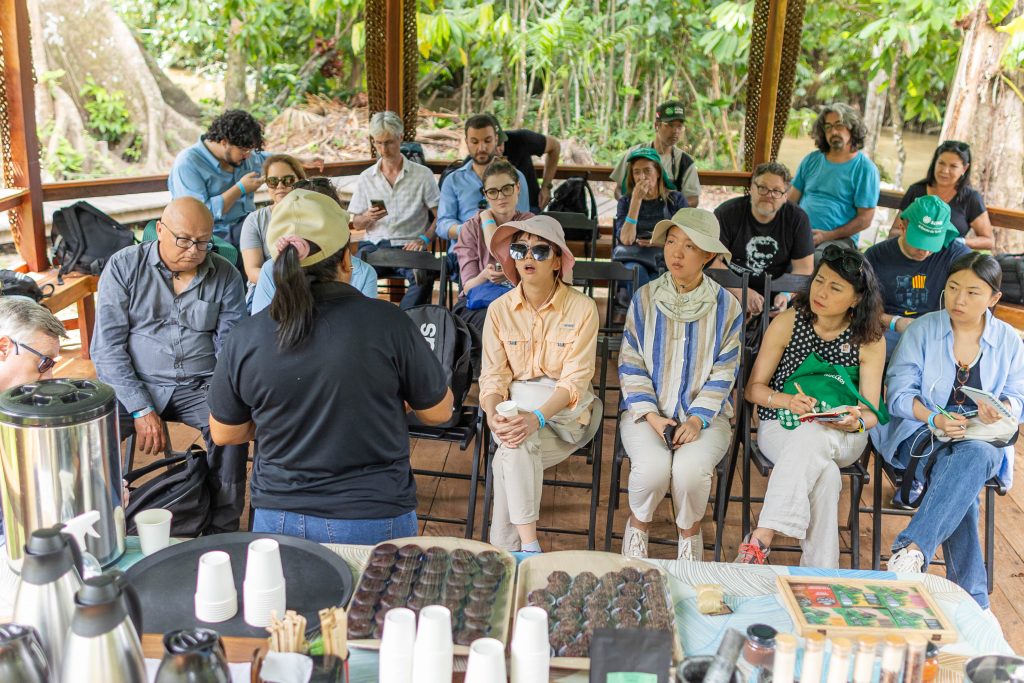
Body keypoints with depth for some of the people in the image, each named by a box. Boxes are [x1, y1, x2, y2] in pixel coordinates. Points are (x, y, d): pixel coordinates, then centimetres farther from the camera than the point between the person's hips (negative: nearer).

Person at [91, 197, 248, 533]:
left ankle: (223, 529, -13)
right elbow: (107, 347, -5)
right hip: (133, 384, 0)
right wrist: (141, 409, -15)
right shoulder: (124, 266, -1)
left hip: (200, 385, 0)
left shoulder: (226, 276, 2)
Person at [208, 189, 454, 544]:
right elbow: (439, 411, -4)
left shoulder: (244, 339, -10)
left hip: (277, 519, 2)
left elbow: (224, 434, 5)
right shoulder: (386, 322, -17)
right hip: (374, 520, -2)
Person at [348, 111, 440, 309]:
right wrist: (368, 218, -6)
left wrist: (424, 239, -14)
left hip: (408, 246, -2)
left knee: (424, 276, -36)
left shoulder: (422, 174, 8)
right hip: (373, 245, 2)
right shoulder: (366, 178, 16)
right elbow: (357, 224, 18)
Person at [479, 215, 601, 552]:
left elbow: (576, 379, -13)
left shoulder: (582, 308, -7)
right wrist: (494, 415, -23)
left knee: (507, 461, -29)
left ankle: (504, 551, -17)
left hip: (564, 410, -2)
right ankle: (529, 544, -27)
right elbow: (494, 375, -1)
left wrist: (538, 417, -29)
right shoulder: (500, 309, 2)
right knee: (515, 444, -32)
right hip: (514, 404, 2)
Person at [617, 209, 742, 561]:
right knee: (654, 466, -30)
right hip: (647, 410, 0)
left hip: (704, 415, 0)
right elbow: (630, 365, 1)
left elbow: (723, 374, -1)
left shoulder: (726, 307, 0)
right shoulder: (644, 299, 1)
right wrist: (651, 416, -11)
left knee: (690, 468, -29)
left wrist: (697, 419, -15)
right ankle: (637, 527, 4)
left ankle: (690, 534, 5)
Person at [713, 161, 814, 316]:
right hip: (728, 290, -2)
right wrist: (741, 291, -25)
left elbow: (803, 268, -1)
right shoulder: (727, 212, -5)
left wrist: (786, 295, -21)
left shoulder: (797, 219, 1)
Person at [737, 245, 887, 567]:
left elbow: (871, 413, -2)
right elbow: (754, 388, -1)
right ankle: (820, 573, -26)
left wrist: (856, 421, -27)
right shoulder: (787, 323, -3)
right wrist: (788, 401, -22)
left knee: (811, 438, -37)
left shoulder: (870, 341, -2)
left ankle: (760, 540, -38)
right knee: (826, 476, -34)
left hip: (841, 438, 0)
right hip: (781, 427, 0)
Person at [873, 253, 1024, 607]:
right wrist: (934, 418, -23)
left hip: (983, 441, 2)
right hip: (923, 435, -1)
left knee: (975, 457, -37)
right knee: (955, 468, -35)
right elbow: (898, 392, -4)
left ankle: (913, 546, -40)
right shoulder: (922, 330, 2)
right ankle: (972, 597, -33)